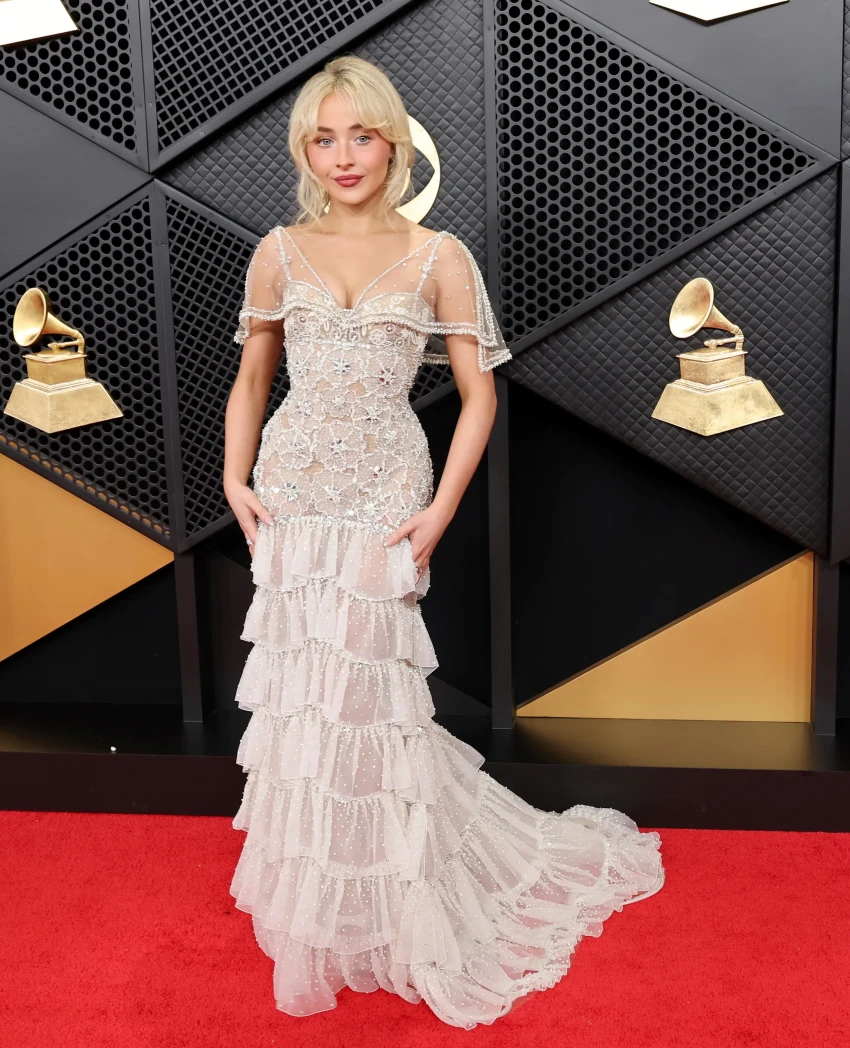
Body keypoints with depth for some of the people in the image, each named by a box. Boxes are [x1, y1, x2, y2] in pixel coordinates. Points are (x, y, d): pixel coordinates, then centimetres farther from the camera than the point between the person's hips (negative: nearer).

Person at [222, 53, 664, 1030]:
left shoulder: (438, 258, -1)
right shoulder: (279, 252, 6)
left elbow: (478, 393, 1)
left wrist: (440, 510, -8)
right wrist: (235, 479, 3)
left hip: (381, 502, -2)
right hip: (289, 498, 3)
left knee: (361, 687, -1)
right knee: (303, 690, 8)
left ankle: (385, 918, 22)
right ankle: (317, 913, 30)